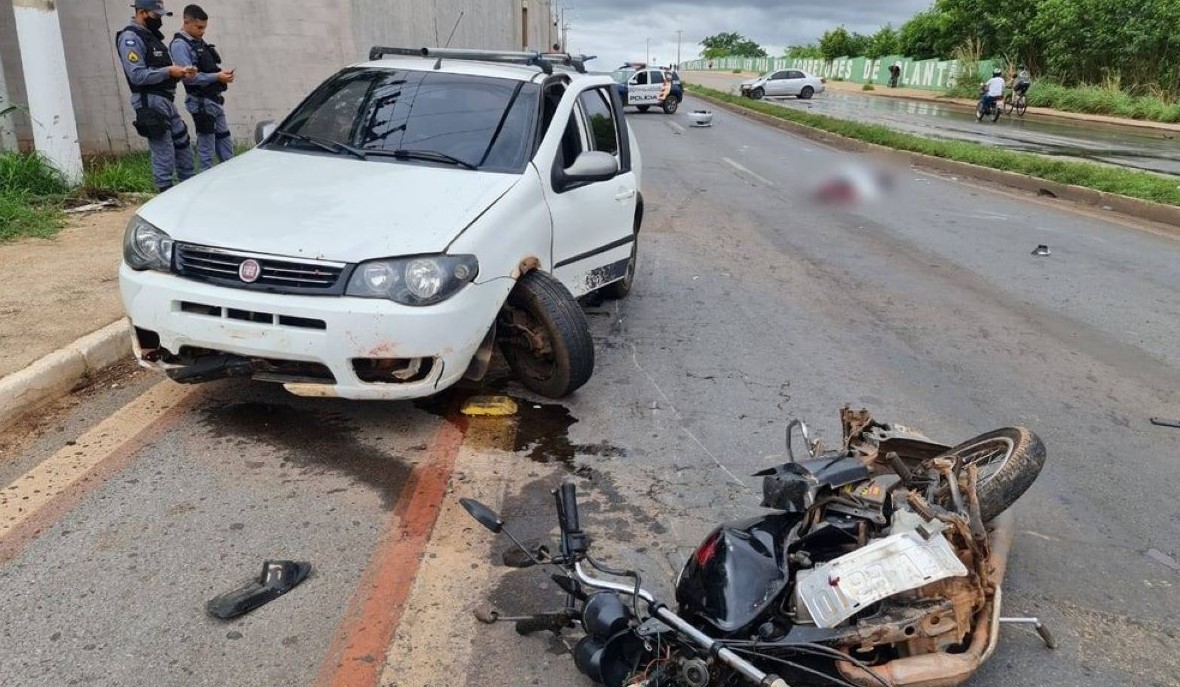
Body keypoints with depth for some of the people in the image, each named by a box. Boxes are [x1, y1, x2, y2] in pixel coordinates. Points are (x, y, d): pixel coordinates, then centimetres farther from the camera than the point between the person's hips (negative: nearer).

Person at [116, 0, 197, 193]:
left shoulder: (151, 36, 18)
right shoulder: (130, 39, -11)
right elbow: (137, 75, -20)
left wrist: (181, 73, 6)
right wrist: (168, 71, -17)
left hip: (166, 100, 10)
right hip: (150, 102, -9)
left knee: (182, 141, 14)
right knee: (163, 152, -8)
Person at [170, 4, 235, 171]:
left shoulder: (200, 42, 15)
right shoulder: (179, 45, -11)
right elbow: (189, 76, -21)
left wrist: (223, 74, 6)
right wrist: (217, 77, -23)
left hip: (215, 99, 8)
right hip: (201, 102, -8)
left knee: (225, 141, 13)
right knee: (206, 145, -1)